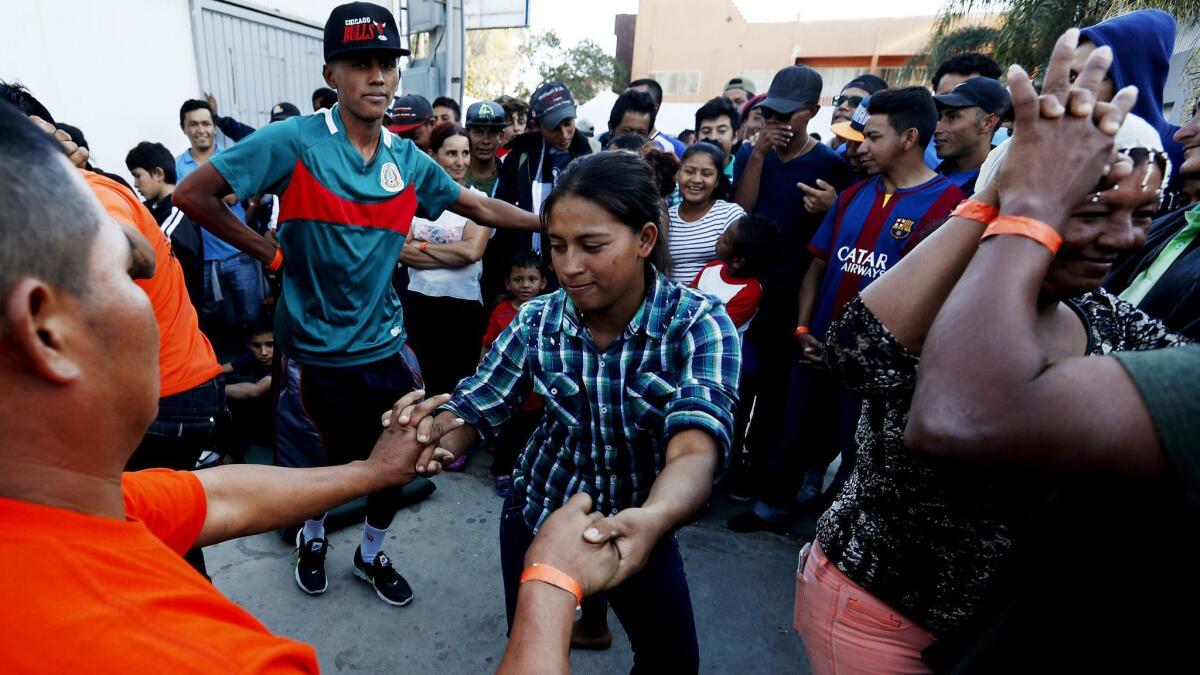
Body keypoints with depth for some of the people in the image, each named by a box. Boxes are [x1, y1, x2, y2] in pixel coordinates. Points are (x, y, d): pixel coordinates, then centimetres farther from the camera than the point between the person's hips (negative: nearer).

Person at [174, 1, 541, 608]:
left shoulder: (409, 160, 2)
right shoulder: (294, 141, -13)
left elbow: (478, 206, 12)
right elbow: (193, 194, -10)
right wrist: (273, 253, -9)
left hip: (384, 343, 4)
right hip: (319, 347, -3)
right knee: (342, 461, 13)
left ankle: (371, 555, 41)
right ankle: (312, 536, 49)